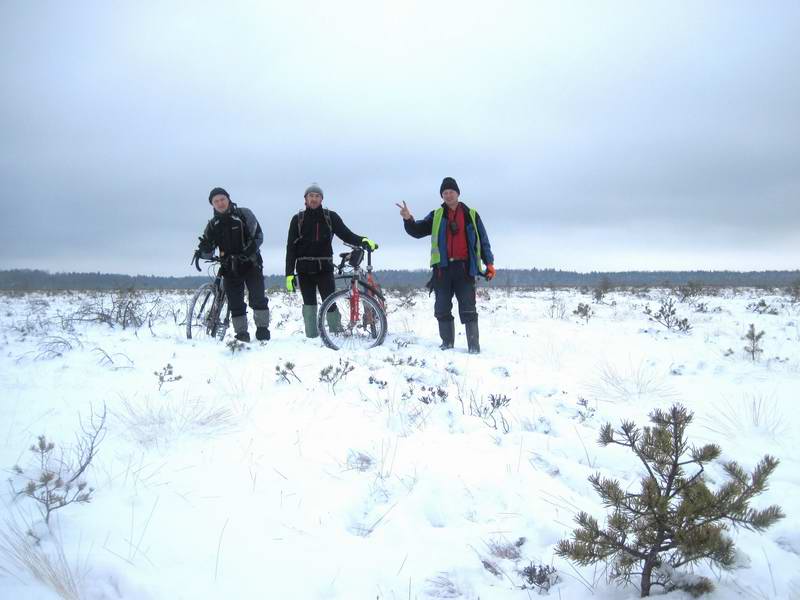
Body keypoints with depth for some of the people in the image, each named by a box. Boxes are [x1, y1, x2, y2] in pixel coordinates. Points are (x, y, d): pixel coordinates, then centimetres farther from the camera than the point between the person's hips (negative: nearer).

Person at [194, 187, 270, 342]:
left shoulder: (244, 214, -1)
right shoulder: (213, 225, 9)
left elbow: (258, 235, -8)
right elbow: (208, 253, 6)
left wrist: (249, 251, -25)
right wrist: (203, 250, -19)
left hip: (251, 264, -3)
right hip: (230, 267, 3)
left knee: (258, 298, -13)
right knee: (235, 304, 1)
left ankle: (262, 328, -4)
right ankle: (241, 334, 7)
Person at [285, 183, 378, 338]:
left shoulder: (330, 217, 4)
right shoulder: (298, 219, 5)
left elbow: (346, 234, 0)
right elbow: (291, 248, 4)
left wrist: (363, 240, -21)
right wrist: (289, 274, -3)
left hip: (324, 268, -1)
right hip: (304, 269, 1)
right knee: (309, 304, 1)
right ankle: (312, 337, 6)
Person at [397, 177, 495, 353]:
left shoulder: (471, 215, 9)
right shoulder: (436, 216, 12)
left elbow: (483, 240, 10)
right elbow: (417, 231, 3)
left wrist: (489, 263, 1)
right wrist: (408, 219, -17)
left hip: (464, 268, -2)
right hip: (442, 268, 2)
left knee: (468, 310, -6)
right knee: (442, 309, 5)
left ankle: (474, 346, -5)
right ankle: (447, 342, 15)